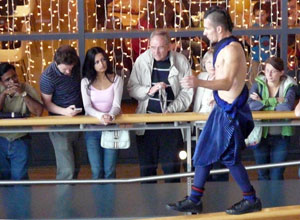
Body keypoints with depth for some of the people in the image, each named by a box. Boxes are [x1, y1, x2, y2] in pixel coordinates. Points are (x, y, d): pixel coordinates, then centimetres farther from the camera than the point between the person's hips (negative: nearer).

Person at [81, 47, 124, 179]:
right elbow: (87, 107, -10)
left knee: (109, 171, 1)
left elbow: (116, 105, -9)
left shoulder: (116, 80, -1)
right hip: (93, 129, 0)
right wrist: (100, 116, -31)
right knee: (97, 171, 1)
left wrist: (111, 116, -33)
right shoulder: (86, 82, 0)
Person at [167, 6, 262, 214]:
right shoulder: (225, 46, 9)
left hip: (230, 109, -10)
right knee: (204, 151, 10)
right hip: (223, 107, 10)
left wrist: (199, 82, -49)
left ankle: (251, 200, 14)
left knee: (230, 157, 0)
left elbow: (227, 83, -34)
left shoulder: (232, 49, -22)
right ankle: (194, 200, 15)